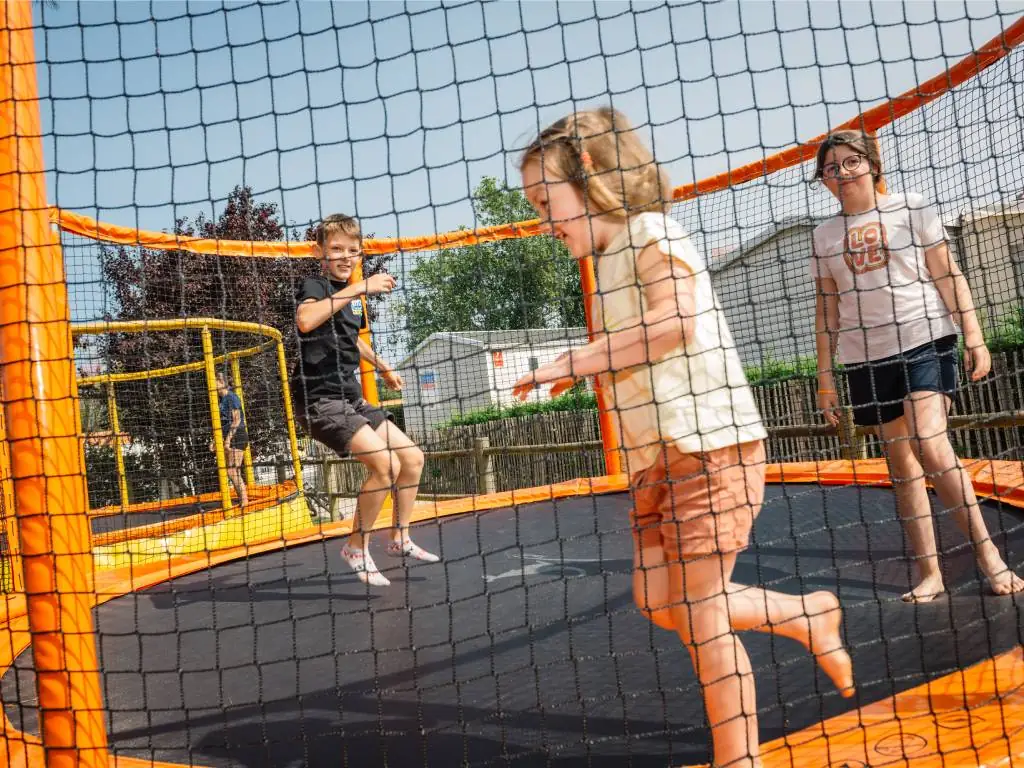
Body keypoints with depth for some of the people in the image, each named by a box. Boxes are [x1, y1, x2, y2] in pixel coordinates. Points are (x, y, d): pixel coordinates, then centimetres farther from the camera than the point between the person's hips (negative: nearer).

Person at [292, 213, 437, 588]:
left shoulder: (350, 296, 14)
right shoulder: (314, 286, -11)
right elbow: (304, 320, -37)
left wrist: (383, 368, 46)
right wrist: (358, 288, -36)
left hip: (350, 399, 9)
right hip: (319, 399, -9)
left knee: (413, 458, 10)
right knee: (385, 464, -23)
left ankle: (400, 540, 26)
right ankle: (357, 549, -4)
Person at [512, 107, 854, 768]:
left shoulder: (651, 232, -9)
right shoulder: (609, 260, 17)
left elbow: (676, 323, -26)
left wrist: (576, 362, -21)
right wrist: (583, 370, 2)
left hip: (710, 442, -9)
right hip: (657, 452, 9)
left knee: (700, 614, -5)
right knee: (658, 600, 10)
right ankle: (806, 615, 26)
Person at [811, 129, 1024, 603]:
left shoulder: (911, 209, 3)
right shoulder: (825, 235, 9)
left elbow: (948, 277, 1)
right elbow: (827, 309, 11)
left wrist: (973, 337, -6)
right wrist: (825, 375, 9)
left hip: (924, 342, -3)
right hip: (866, 358, 3)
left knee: (929, 445, -19)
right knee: (901, 463, 5)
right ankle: (929, 574, 11)